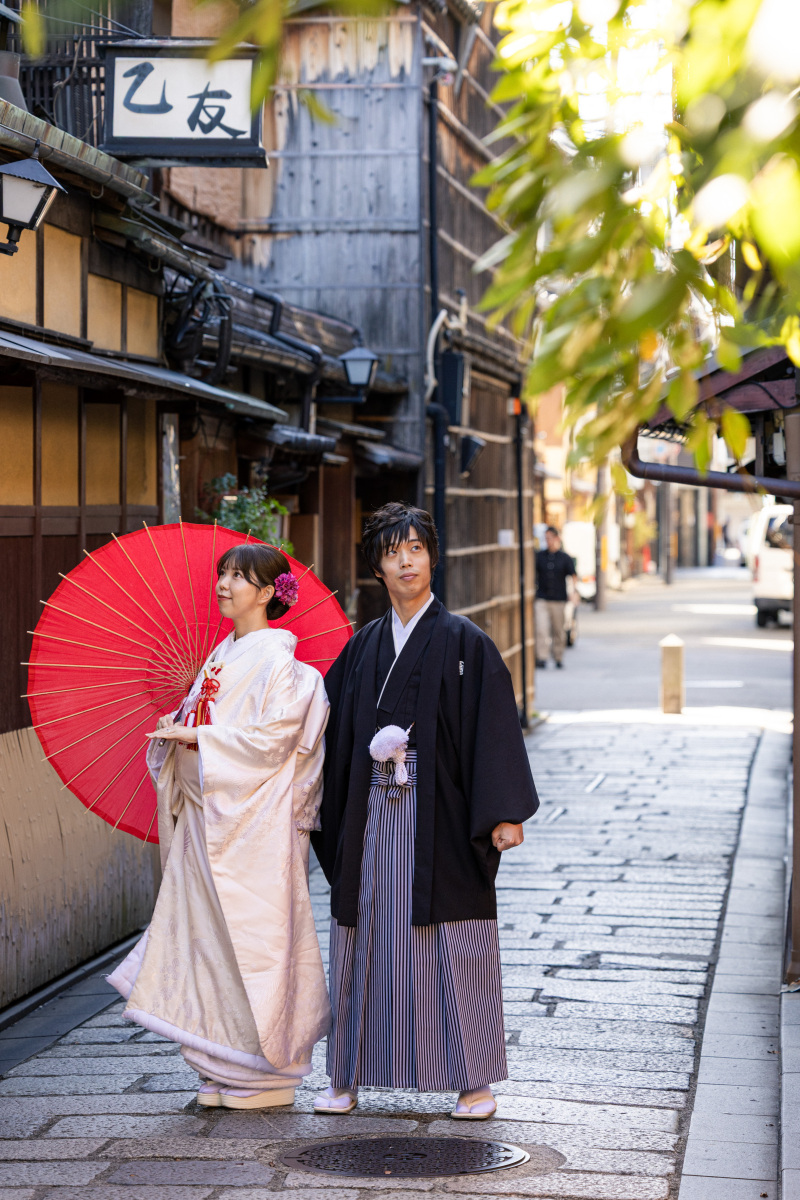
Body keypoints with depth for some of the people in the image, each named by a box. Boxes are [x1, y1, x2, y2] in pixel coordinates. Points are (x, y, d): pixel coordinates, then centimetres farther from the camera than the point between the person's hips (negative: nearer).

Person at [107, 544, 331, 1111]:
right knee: (209, 931, 8)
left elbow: (273, 737, -18)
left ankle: (265, 1071, 5)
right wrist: (179, 726, -2)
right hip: (206, 810, 8)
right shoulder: (224, 654, 15)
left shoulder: (276, 658, -10)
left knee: (251, 933, -4)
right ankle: (225, 1068, 15)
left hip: (253, 819, -8)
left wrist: (198, 737, -16)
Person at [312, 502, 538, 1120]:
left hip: (440, 813, -4)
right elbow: (328, 726, 16)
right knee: (366, 939, 7)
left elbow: (496, 728, -7)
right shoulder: (364, 646, 12)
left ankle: (474, 1080, 6)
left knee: (453, 944, -2)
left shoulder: (464, 641, -2)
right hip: (373, 812, 4)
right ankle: (349, 1076, 14)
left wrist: (505, 814, -15)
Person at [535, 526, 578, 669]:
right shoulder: (539, 556, 8)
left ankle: (558, 658, 19)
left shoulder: (565, 557, 5)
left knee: (558, 631, 7)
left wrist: (573, 589, -15)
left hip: (559, 599, 0)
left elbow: (573, 575, 1)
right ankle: (541, 658, -16)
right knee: (541, 629, -13)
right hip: (542, 599, 0)